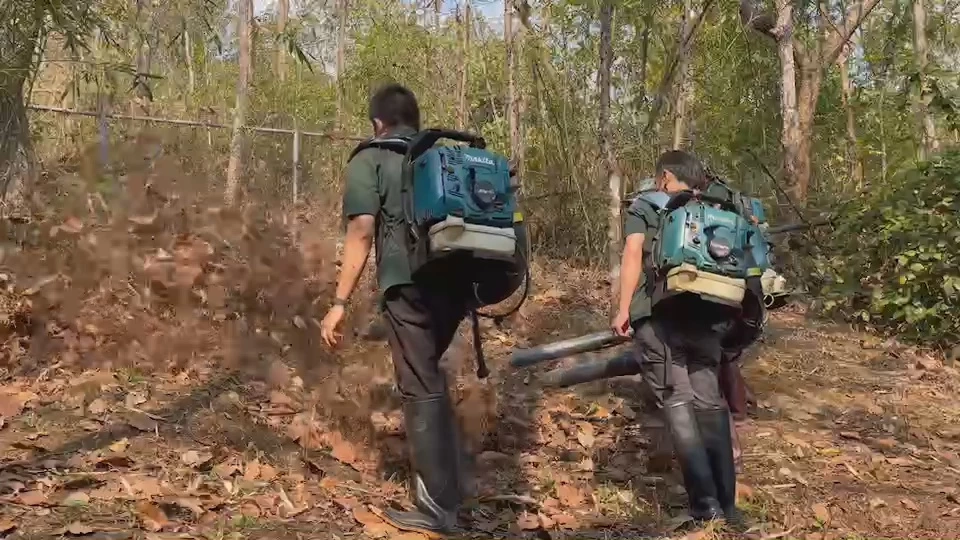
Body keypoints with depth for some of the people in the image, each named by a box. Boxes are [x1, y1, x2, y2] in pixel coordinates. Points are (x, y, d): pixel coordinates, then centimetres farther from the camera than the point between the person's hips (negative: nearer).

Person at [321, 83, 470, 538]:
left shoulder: (369, 161, 5)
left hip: (410, 286, -6)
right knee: (428, 375, 24)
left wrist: (340, 303, -7)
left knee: (421, 389, 0)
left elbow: (362, 232, -8)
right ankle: (445, 484, 31)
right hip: (455, 282, 6)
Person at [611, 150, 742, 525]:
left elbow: (633, 253, -5)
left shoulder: (644, 206, 10)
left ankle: (706, 506, -7)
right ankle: (728, 504, 14)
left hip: (659, 316, -4)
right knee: (710, 402, 11)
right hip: (706, 316, 4)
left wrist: (623, 309, -5)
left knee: (677, 403, -2)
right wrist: (732, 316, 24)